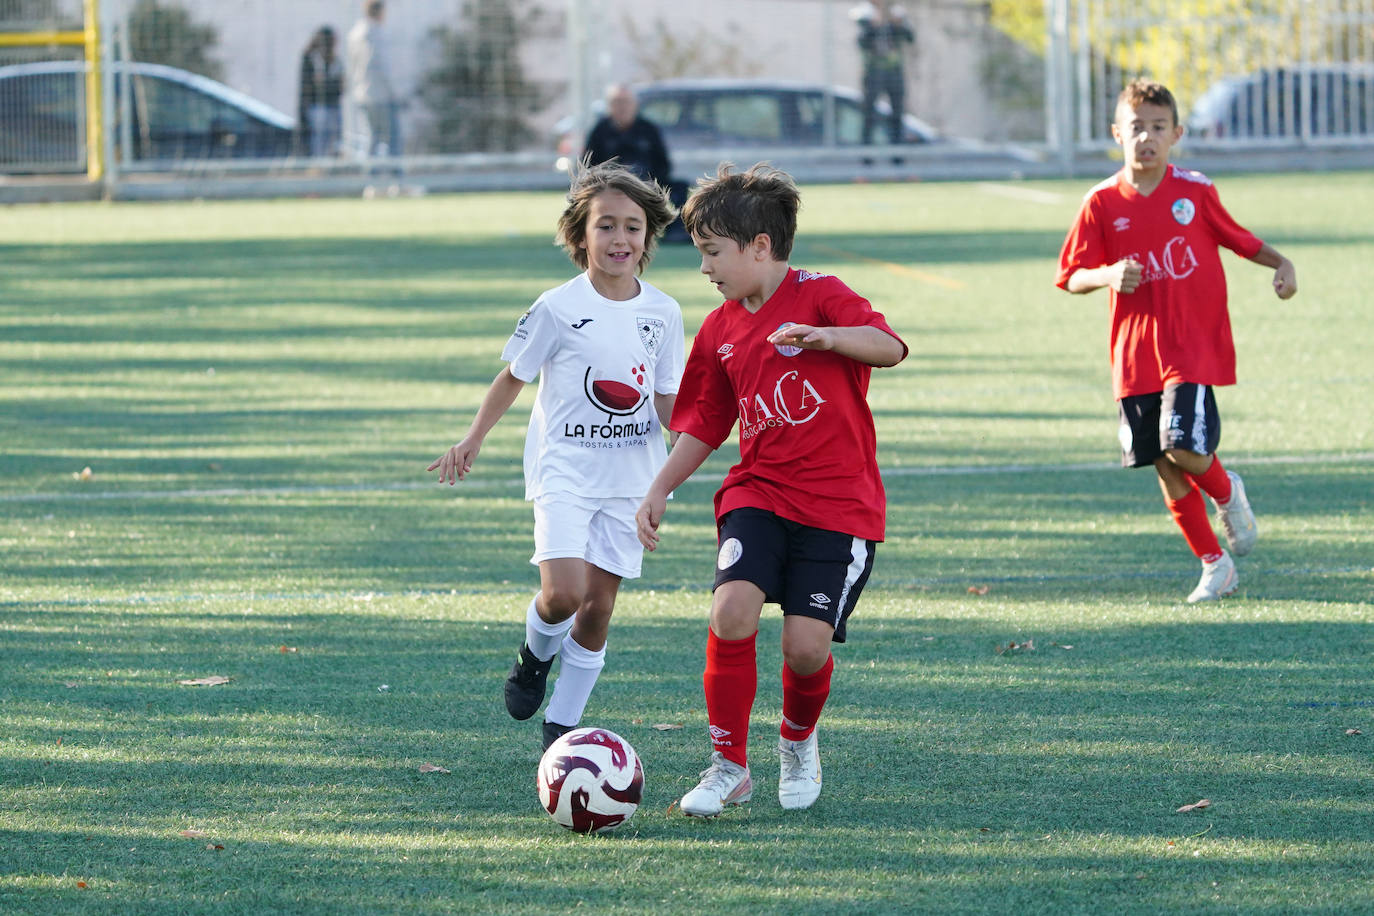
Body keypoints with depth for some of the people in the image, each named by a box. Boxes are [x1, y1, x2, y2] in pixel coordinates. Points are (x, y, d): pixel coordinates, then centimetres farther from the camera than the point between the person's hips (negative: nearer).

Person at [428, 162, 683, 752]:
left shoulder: (663, 313, 2)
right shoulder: (558, 309, -8)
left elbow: (666, 400, 8)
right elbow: (514, 377, 4)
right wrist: (472, 441, 5)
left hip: (629, 476, 4)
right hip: (563, 471, -3)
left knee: (599, 607, 5)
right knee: (564, 591, -21)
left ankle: (561, 729, 18)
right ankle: (535, 656, 14)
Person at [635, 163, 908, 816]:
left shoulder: (820, 297, -4)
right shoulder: (719, 332, 12)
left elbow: (890, 347, -20)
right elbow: (702, 427, 21)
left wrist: (828, 336, -37)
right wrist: (659, 491, 10)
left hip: (840, 503, -4)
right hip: (759, 493, 4)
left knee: (807, 646, -12)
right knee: (733, 609, -22)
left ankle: (799, 743, 23)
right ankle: (728, 767, -8)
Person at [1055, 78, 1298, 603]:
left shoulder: (1195, 191, -1)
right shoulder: (1102, 204, 0)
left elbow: (1237, 239, 13)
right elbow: (1071, 277, 3)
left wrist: (1280, 264, -4)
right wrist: (1107, 276, -17)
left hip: (1194, 346, -2)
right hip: (1135, 353, 2)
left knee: (1183, 448, -20)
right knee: (1165, 469, 4)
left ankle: (1226, 492, 15)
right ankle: (1214, 565, 20)